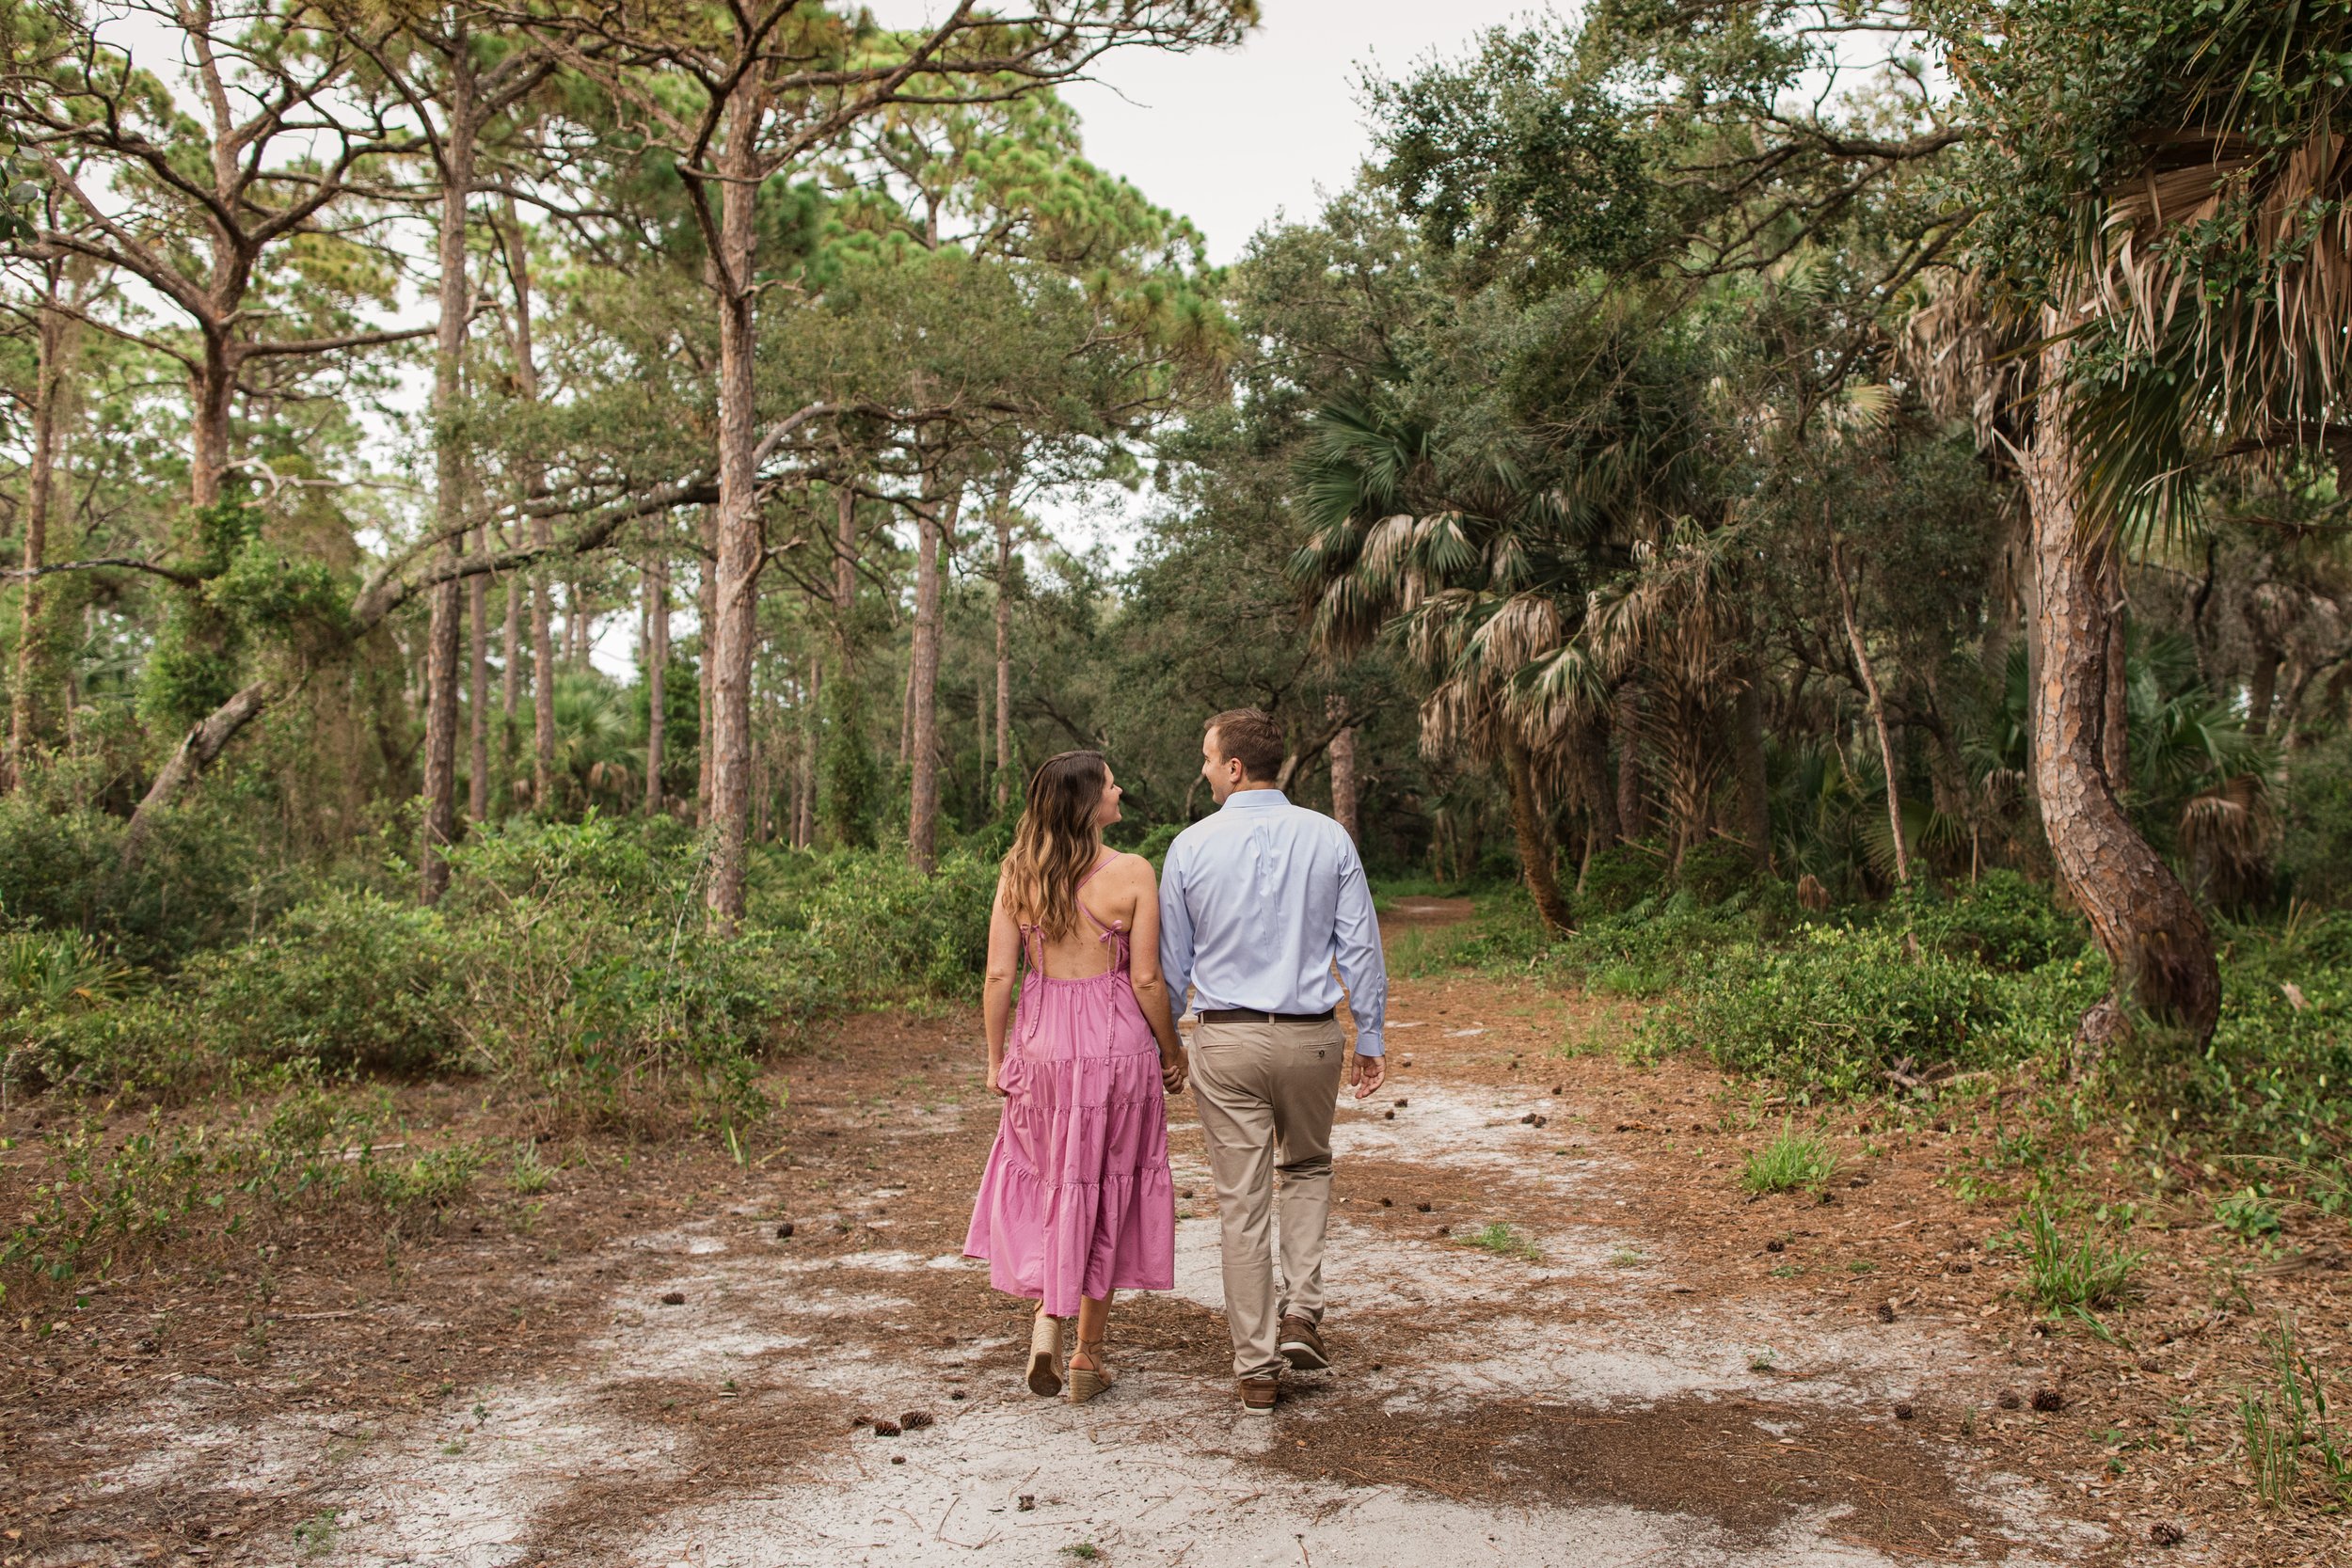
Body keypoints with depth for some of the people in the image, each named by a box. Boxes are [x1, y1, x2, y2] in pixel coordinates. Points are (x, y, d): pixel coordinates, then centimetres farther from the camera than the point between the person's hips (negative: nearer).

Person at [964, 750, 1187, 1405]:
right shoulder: (1131, 873, -11)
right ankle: (1088, 1357, 22)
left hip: (1040, 1043, 2)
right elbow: (1146, 981, -9)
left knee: (1047, 1180, 22)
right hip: (1116, 1041, -2)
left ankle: (1045, 1315, 7)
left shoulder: (1017, 872, -2)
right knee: (1106, 1192, 13)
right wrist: (1173, 1055, 4)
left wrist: (996, 1058, 8)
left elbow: (998, 975, -2)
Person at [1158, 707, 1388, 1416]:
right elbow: (1360, 946, -1)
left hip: (1227, 1040, -1)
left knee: (1242, 1203, 6)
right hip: (1311, 1037, 1)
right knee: (1308, 1168, 26)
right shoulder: (1329, 838, -2)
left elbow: (1171, 961, 2)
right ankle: (1302, 1311, 13)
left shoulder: (1192, 845, -4)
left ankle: (1257, 1369, 13)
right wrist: (1370, 1037, 8)